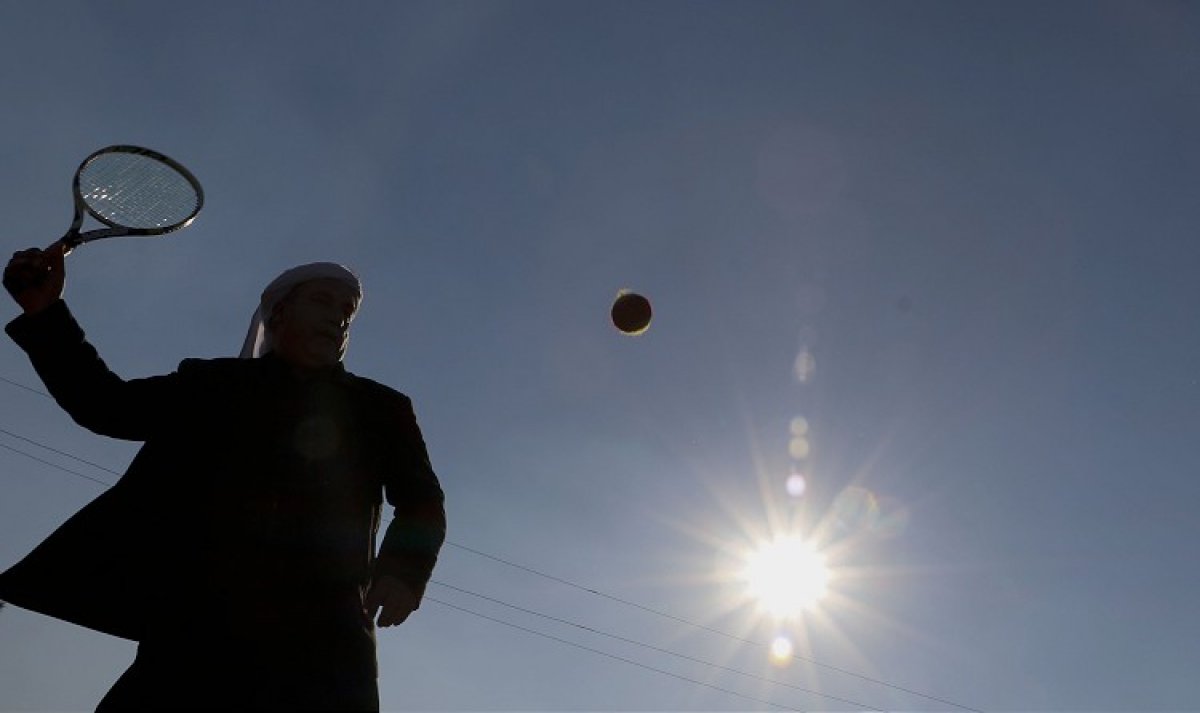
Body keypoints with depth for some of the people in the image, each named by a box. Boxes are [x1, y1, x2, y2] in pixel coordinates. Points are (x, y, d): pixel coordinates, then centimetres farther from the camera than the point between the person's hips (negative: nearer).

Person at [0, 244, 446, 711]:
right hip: (196, 622, 1)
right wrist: (45, 311, 8)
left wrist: (406, 565, -8)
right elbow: (108, 405, 19)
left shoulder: (379, 410, 18)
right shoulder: (216, 384, 19)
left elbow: (422, 500, 13)